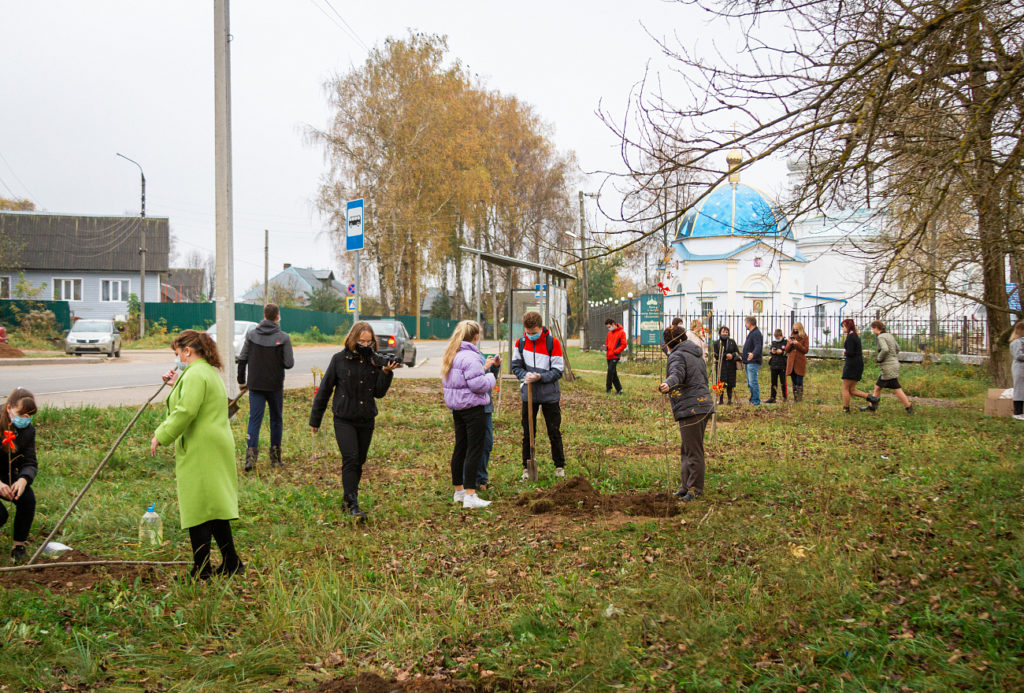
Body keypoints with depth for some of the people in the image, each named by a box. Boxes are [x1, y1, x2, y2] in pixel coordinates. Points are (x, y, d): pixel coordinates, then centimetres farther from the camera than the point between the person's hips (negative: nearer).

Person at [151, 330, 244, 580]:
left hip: (200, 451, -10)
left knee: (198, 510, -3)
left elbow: (185, 411, -24)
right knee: (214, 505, 16)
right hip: (217, 447, 10)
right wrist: (177, 385, 22)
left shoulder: (195, 374, -15)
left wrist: (161, 436, -16)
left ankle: (201, 570, 3)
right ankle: (231, 562, 20)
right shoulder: (211, 372, 18)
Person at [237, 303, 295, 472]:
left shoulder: (251, 334, 0)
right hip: (275, 386, -2)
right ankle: (275, 458, 16)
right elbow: (289, 363, -11)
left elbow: (242, 359, 2)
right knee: (276, 420, 11)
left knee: (254, 419, 1)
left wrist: (241, 380, 13)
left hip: (255, 385, 2)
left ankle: (250, 454, -16)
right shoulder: (283, 338, -9)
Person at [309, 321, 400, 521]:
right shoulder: (340, 359, -5)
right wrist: (315, 419, 6)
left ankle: (349, 500, 25)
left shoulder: (376, 361, 2)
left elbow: (379, 393, 1)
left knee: (359, 462, 10)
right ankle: (352, 504, -16)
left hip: (366, 420, 3)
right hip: (344, 420, -3)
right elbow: (324, 390, 2)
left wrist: (386, 373, -15)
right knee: (350, 459, -16)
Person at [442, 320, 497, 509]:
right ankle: (470, 496, -8)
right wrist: (490, 376, -4)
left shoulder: (451, 354, 11)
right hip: (472, 407, -9)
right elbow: (478, 384, -23)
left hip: (456, 407, 9)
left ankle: (459, 491, 25)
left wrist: (483, 367, 16)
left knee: (460, 448, 16)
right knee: (474, 450, -6)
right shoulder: (470, 357, -19)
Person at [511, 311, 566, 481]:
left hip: (550, 395, -2)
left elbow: (558, 370, -10)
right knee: (527, 433, 8)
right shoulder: (521, 342, -1)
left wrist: (540, 377, -25)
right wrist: (525, 376, -16)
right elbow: (516, 365, 6)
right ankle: (527, 468, 19)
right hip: (528, 395, 2)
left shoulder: (552, 343, -10)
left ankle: (559, 466, 20)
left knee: (554, 433, 6)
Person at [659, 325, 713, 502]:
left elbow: (677, 373, -31)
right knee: (686, 450, 16)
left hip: (691, 408, -10)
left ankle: (696, 489, -3)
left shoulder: (677, 356, -8)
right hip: (703, 406, 10)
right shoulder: (696, 355, 22)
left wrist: (668, 384, -51)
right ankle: (686, 486, 21)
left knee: (693, 451, -6)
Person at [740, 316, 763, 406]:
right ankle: (753, 400, 18)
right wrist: (742, 356, 39)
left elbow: (758, 347, -28)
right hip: (748, 362, 11)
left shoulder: (756, 334, -13)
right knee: (750, 383, 12)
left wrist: (753, 354, -47)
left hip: (753, 362, -11)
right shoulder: (751, 333, 19)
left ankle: (756, 402, -9)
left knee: (753, 382, -12)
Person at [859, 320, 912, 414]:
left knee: (896, 389, -5)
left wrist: (879, 358, -12)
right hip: (894, 363, 10)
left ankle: (909, 408, -1)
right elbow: (897, 349, 21)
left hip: (889, 367, -10)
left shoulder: (880, 337, -13)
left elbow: (885, 349, -28)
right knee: (878, 386, 15)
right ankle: (872, 406, 20)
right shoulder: (889, 336, 14)